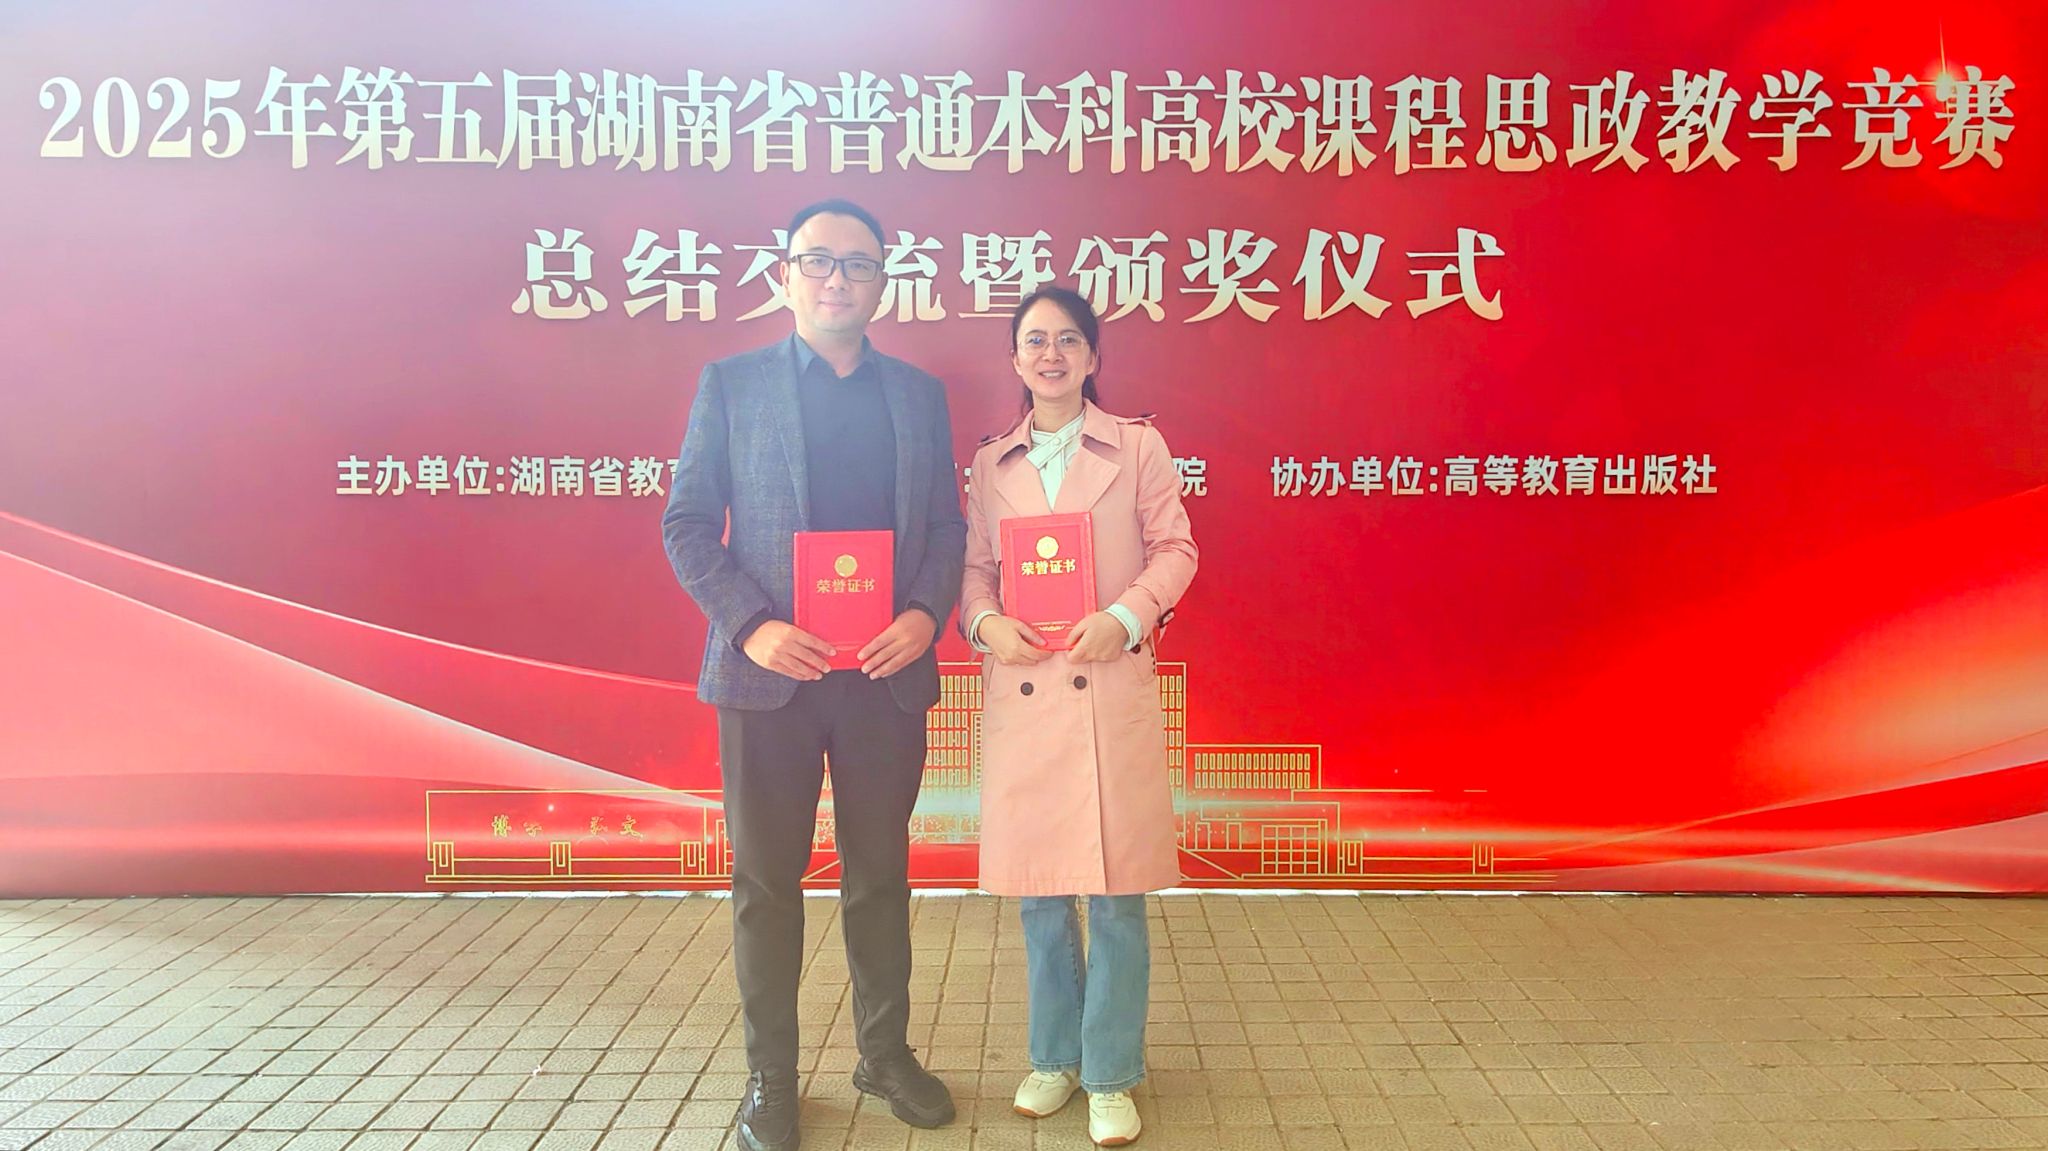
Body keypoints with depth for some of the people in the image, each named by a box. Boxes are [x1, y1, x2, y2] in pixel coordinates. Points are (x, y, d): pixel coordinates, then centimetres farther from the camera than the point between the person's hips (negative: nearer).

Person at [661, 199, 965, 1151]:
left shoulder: (918, 394, 10)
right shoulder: (730, 383, 3)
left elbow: (945, 525, 9)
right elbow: (687, 524, -1)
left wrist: (926, 613, -10)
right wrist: (750, 625, -14)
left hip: (888, 672, 2)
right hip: (767, 672, -2)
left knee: (881, 874, 13)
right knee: (766, 880, 8)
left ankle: (886, 1053, 30)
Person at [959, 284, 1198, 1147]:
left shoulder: (1138, 447, 4)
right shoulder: (991, 463, 11)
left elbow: (1174, 549, 2)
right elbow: (974, 565, 12)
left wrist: (1124, 618, -13)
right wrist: (984, 621, -8)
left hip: (1112, 687, -2)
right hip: (1020, 689, 3)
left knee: (1116, 894, 1)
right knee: (1037, 891, 11)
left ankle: (1111, 1077, 17)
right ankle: (1054, 1058, 29)